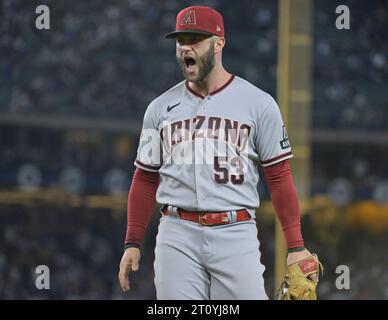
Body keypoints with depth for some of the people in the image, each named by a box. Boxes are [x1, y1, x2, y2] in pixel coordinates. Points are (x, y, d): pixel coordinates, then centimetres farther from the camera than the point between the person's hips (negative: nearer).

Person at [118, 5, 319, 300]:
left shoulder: (258, 104, 4)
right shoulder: (161, 108, 13)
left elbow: (279, 176, 2)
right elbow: (145, 179, 17)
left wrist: (296, 247, -4)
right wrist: (132, 243, 10)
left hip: (236, 234, -2)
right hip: (177, 235, 2)